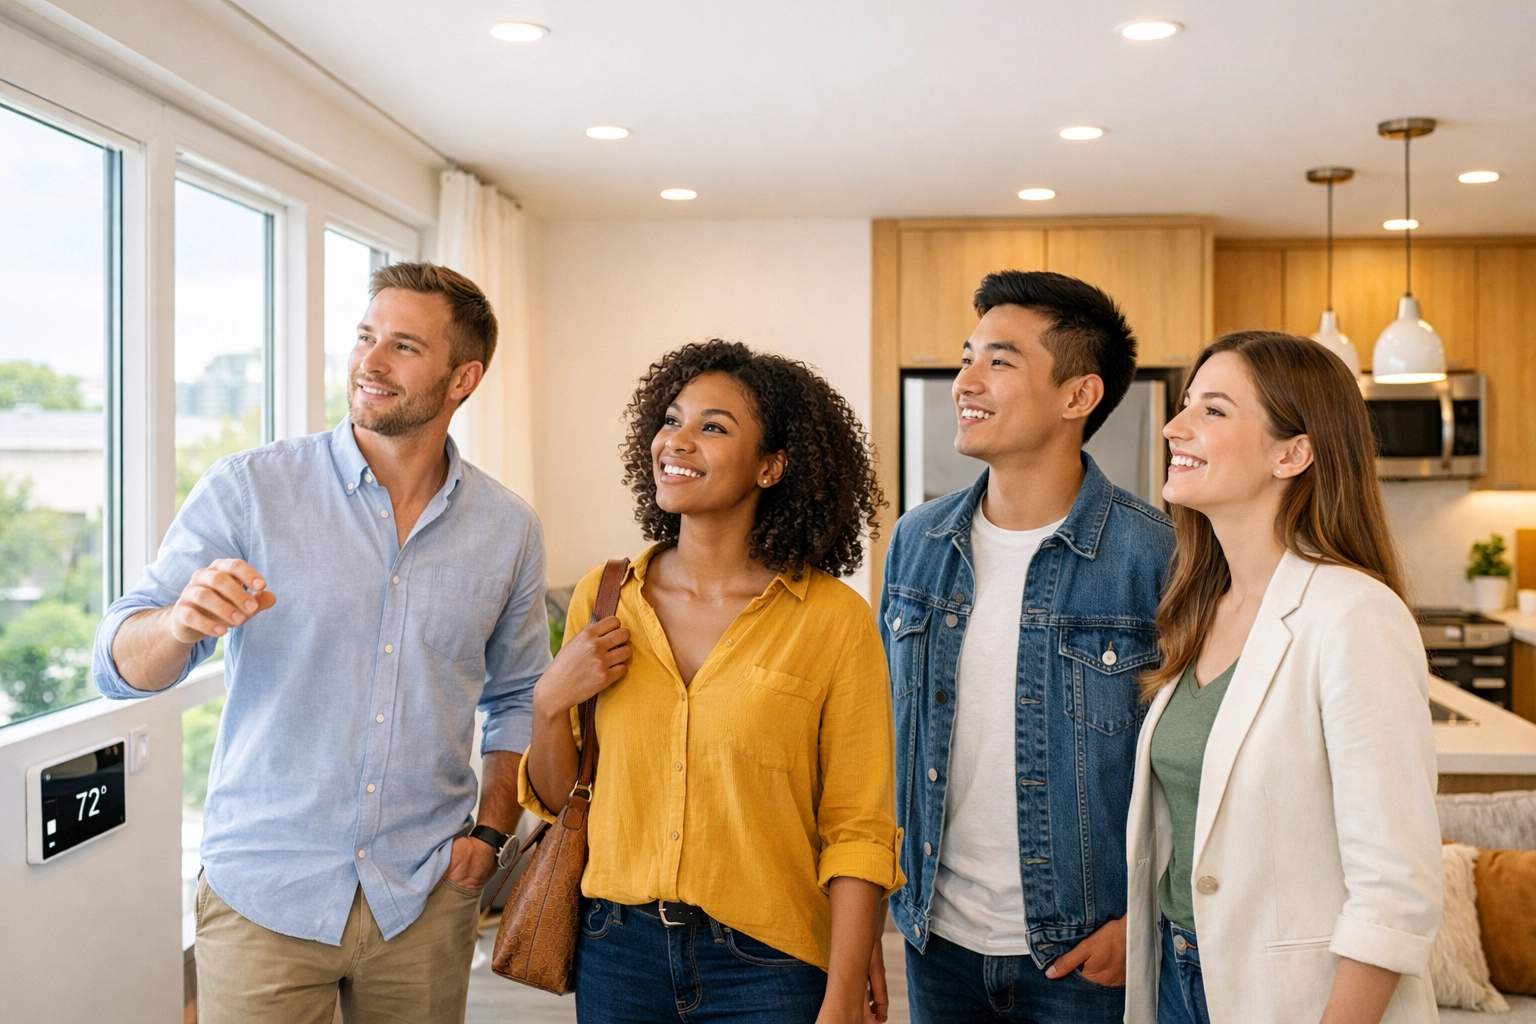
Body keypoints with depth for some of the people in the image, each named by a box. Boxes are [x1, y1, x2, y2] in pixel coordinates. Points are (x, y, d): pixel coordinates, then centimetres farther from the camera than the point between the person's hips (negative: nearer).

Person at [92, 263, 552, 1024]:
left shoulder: (507, 529, 1)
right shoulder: (247, 491, -6)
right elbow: (122, 664, -9)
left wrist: (490, 831, 2)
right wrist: (183, 623, -30)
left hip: (425, 900, 2)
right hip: (266, 895, -2)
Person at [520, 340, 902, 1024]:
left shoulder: (834, 620, -10)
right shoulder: (605, 598, 1)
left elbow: (857, 832, -9)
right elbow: (554, 800, 8)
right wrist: (550, 702, -10)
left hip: (765, 965, -3)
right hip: (617, 950, 4)